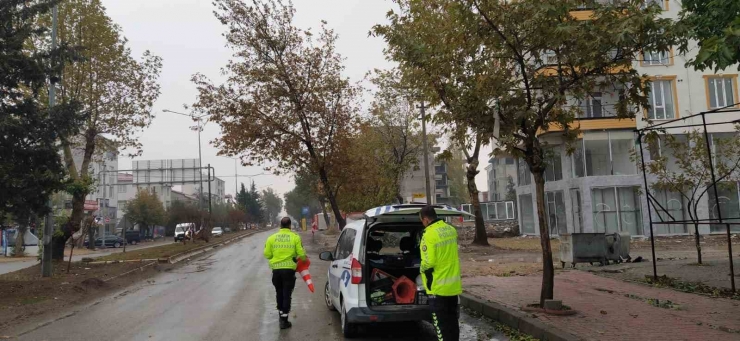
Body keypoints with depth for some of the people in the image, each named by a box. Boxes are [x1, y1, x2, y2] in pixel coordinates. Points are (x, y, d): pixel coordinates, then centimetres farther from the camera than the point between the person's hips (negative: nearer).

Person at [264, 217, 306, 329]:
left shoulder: (272, 238, 2)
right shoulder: (295, 237, -4)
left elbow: (267, 254, 2)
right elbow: (301, 254, -6)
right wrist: (304, 259, 16)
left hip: (276, 269, 2)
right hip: (289, 269, -2)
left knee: (279, 293, 21)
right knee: (286, 294, 5)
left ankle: (281, 314, 32)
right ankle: (284, 320, 5)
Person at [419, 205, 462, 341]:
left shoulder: (429, 235, -20)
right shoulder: (451, 230, 5)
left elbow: (428, 263, -21)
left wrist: (423, 268, -2)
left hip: (438, 286, -8)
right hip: (453, 283, 8)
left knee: (441, 322, 2)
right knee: (452, 319, 18)